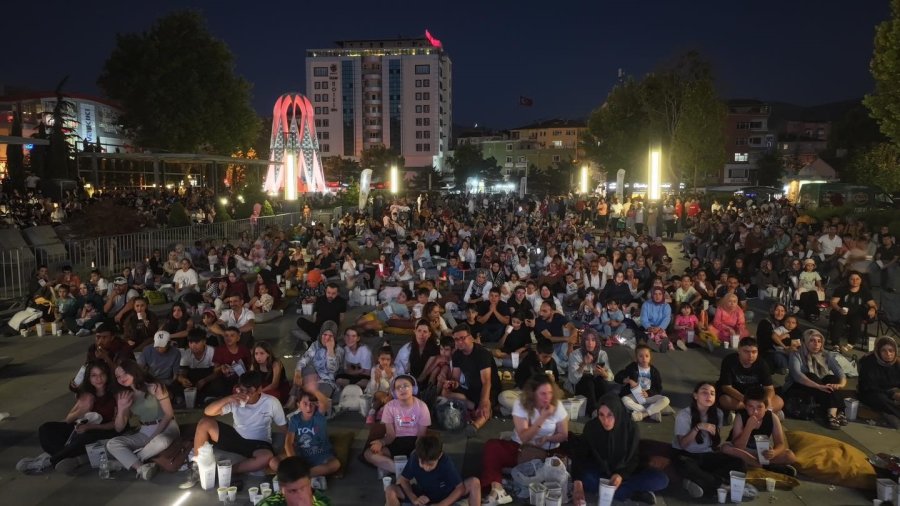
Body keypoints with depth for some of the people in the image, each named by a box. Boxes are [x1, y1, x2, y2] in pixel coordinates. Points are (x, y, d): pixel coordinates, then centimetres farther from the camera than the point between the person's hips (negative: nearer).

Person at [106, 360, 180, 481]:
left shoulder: (154, 387, -9)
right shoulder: (125, 396, 6)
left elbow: (169, 414, -10)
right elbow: (119, 429, 4)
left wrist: (154, 435, -18)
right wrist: (121, 409, -13)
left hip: (166, 427, -5)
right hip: (144, 432, 5)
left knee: (160, 441, -40)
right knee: (111, 444, -16)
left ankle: (126, 461, -16)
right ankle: (141, 468, -31)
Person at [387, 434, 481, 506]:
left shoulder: (446, 462, -28)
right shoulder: (414, 458, -24)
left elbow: (461, 487, -26)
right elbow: (403, 479, -11)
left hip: (446, 495, -1)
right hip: (422, 495, 1)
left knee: (474, 483, -29)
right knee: (390, 491, -25)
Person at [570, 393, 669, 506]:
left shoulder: (631, 427, -17)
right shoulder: (591, 427, -18)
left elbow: (634, 458, -9)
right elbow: (579, 455, -22)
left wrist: (621, 475, -30)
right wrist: (577, 483, -39)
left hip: (624, 473, 1)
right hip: (599, 472, -1)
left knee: (661, 479, -23)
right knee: (582, 478, -35)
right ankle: (631, 494, -26)